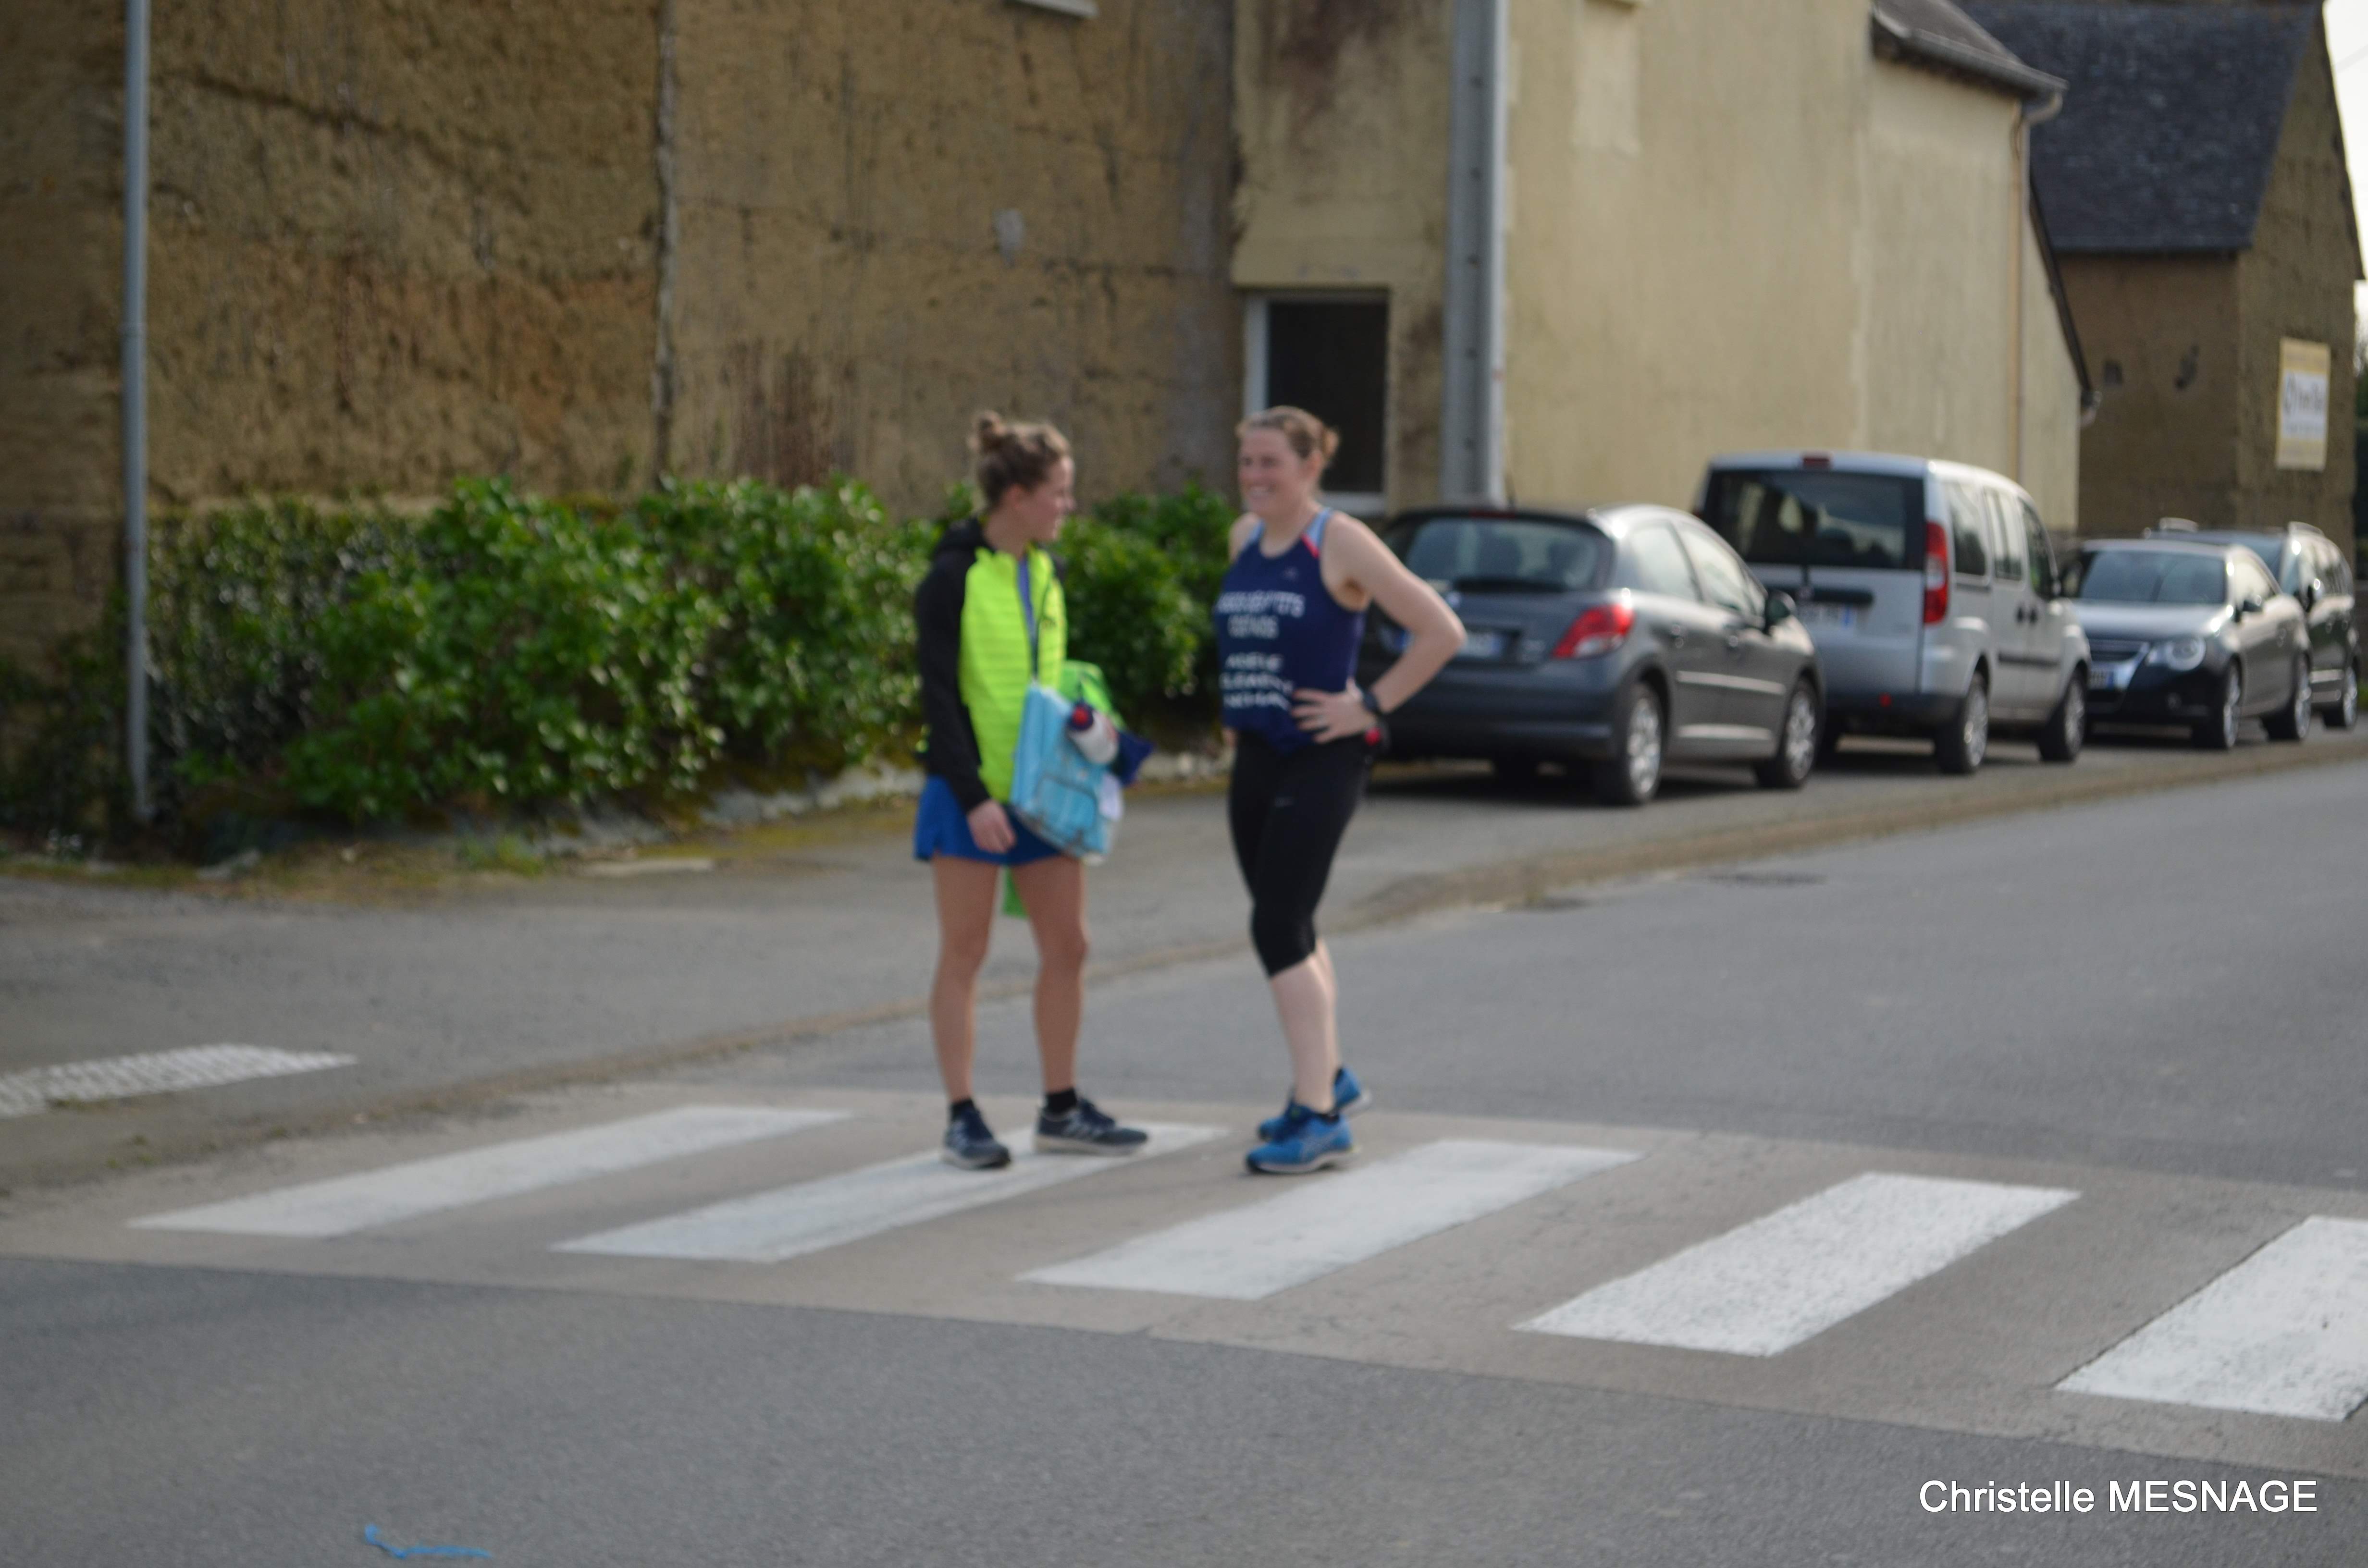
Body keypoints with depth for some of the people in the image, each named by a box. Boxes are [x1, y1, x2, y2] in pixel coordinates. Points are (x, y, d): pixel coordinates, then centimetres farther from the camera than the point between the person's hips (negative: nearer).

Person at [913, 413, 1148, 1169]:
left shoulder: (1045, 573, 11)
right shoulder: (953, 580, -10)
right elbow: (940, 697, -14)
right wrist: (973, 797, -19)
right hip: (971, 793, -7)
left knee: (1066, 948, 7)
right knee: (964, 955, 1)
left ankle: (1061, 1111, 17)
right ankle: (962, 1119, 7)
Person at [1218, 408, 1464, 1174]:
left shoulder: (1341, 543, -10)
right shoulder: (1244, 537, 10)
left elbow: (1442, 631, -11)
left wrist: (1369, 707, -12)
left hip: (1321, 760, -7)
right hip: (1254, 759, 7)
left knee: (1278, 930, -14)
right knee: (1289, 930, 16)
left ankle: (1319, 1118, -10)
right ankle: (1330, 1078, 33)